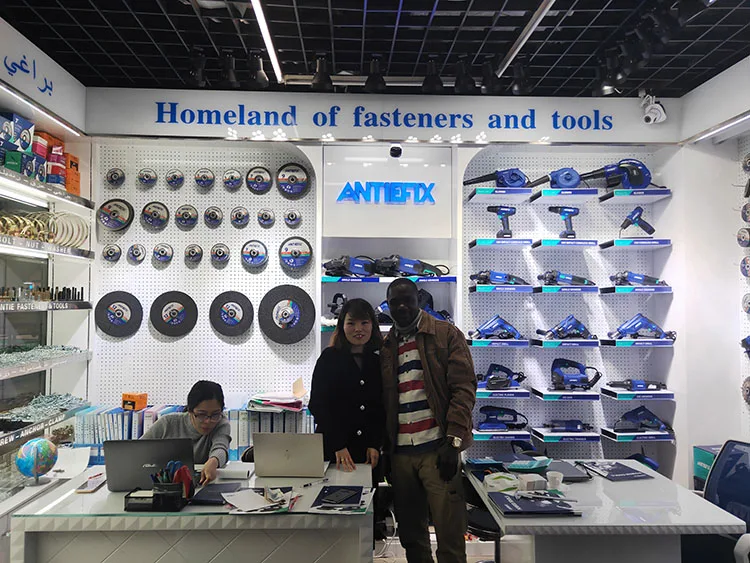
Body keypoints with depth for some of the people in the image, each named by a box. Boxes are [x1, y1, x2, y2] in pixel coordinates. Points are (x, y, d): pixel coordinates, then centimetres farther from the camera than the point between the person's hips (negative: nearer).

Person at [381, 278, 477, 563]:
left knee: (450, 537, -2)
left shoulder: (446, 334, 1)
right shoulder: (385, 347, 14)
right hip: (400, 453, 5)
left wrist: (453, 441, -14)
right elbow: (383, 401, 17)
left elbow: (464, 387, -6)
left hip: (438, 450, -4)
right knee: (410, 536, 14)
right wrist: (385, 449, 10)